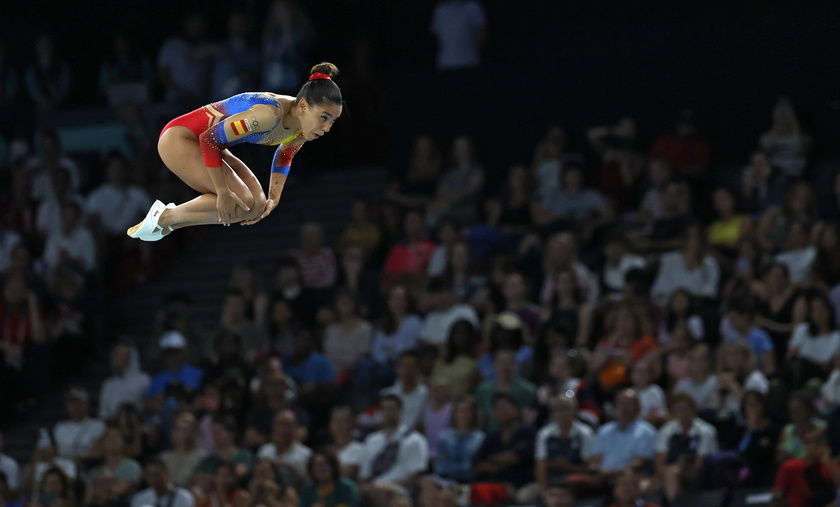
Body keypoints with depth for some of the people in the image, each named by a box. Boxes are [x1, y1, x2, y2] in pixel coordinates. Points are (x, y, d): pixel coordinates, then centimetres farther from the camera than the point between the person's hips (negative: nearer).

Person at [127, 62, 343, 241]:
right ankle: (165, 216, -4)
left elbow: (283, 159, 15)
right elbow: (210, 139, -32)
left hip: (208, 145, 9)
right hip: (178, 139, -9)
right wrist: (223, 192, -26)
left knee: (256, 207, 1)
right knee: (242, 201, -21)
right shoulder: (269, 113, -35)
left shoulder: (302, 129, -7)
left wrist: (273, 199, 5)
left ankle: (169, 224, 12)